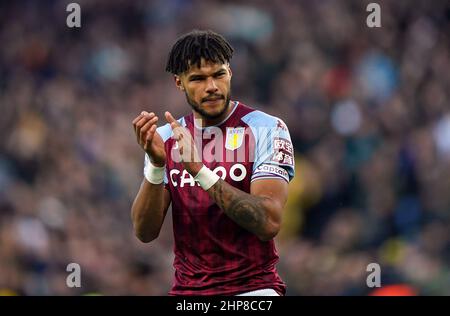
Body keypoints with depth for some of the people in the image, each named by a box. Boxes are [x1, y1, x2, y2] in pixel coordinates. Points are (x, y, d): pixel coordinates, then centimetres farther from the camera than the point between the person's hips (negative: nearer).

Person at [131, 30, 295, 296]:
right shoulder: (165, 138, 8)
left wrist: (200, 171, -22)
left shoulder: (266, 129, -4)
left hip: (252, 287, -4)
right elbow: (145, 232, 1)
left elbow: (269, 223, -16)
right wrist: (156, 165, -14)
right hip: (187, 289, 4)